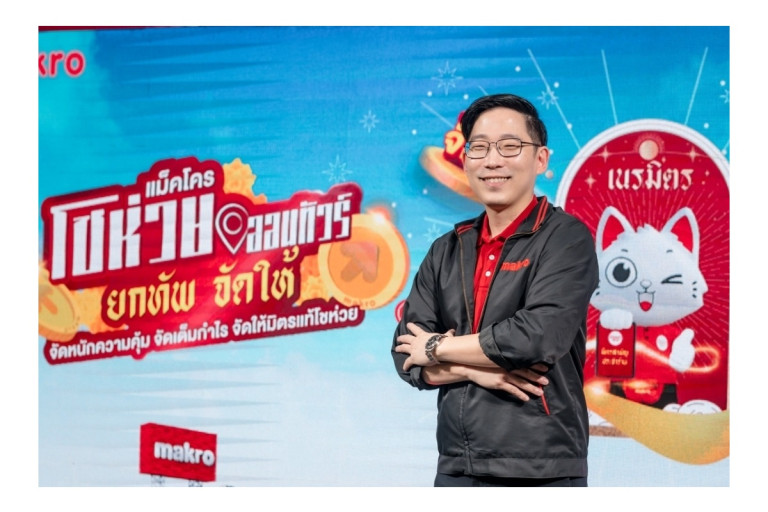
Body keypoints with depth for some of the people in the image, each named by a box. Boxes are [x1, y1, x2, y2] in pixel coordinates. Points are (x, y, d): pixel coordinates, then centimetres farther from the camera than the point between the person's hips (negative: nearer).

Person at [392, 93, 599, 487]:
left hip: (541, 471, -5)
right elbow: (407, 355, 5)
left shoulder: (566, 238, -5)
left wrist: (438, 347, -6)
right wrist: (476, 370, -13)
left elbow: (539, 335, -19)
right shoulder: (446, 251, 11)